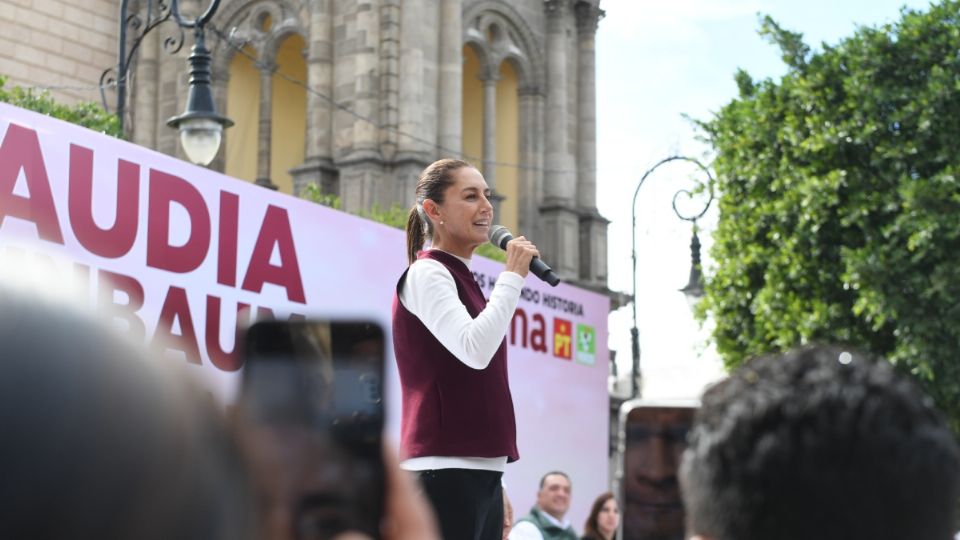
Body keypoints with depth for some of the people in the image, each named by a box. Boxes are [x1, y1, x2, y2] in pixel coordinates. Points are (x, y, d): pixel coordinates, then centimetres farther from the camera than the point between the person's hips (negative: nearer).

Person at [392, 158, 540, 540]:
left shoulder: (462, 279, 20)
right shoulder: (426, 273, -6)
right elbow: (475, 349, -21)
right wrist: (512, 276, -11)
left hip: (481, 469, 9)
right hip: (446, 471, -9)